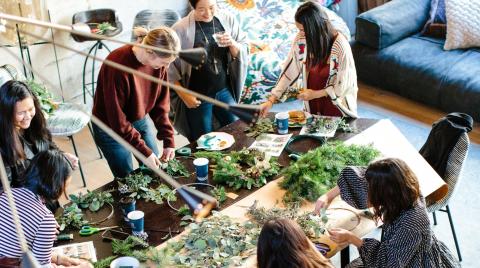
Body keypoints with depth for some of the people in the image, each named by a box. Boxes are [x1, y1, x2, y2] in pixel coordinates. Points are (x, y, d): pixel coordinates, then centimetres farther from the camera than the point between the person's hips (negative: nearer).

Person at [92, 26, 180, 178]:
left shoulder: (158, 61, -14)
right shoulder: (118, 66, -33)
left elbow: (161, 103, -4)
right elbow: (117, 119, -27)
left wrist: (168, 140, -10)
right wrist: (144, 152, -25)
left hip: (141, 121, 6)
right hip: (112, 128, -6)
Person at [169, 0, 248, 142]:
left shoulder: (228, 20, -3)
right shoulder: (180, 29, -14)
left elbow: (244, 51, 3)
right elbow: (170, 67, -10)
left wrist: (232, 44, -18)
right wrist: (184, 95, -13)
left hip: (224, 91, 4)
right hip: (197, 96, -4)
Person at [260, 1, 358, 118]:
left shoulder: (340, 45, -28)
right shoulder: (301, 39, -15)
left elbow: (346, 83, -19)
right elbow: (289, 71, -9)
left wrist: (316, 94, -19)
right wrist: (271, 100, -15)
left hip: (336, 103, -4)